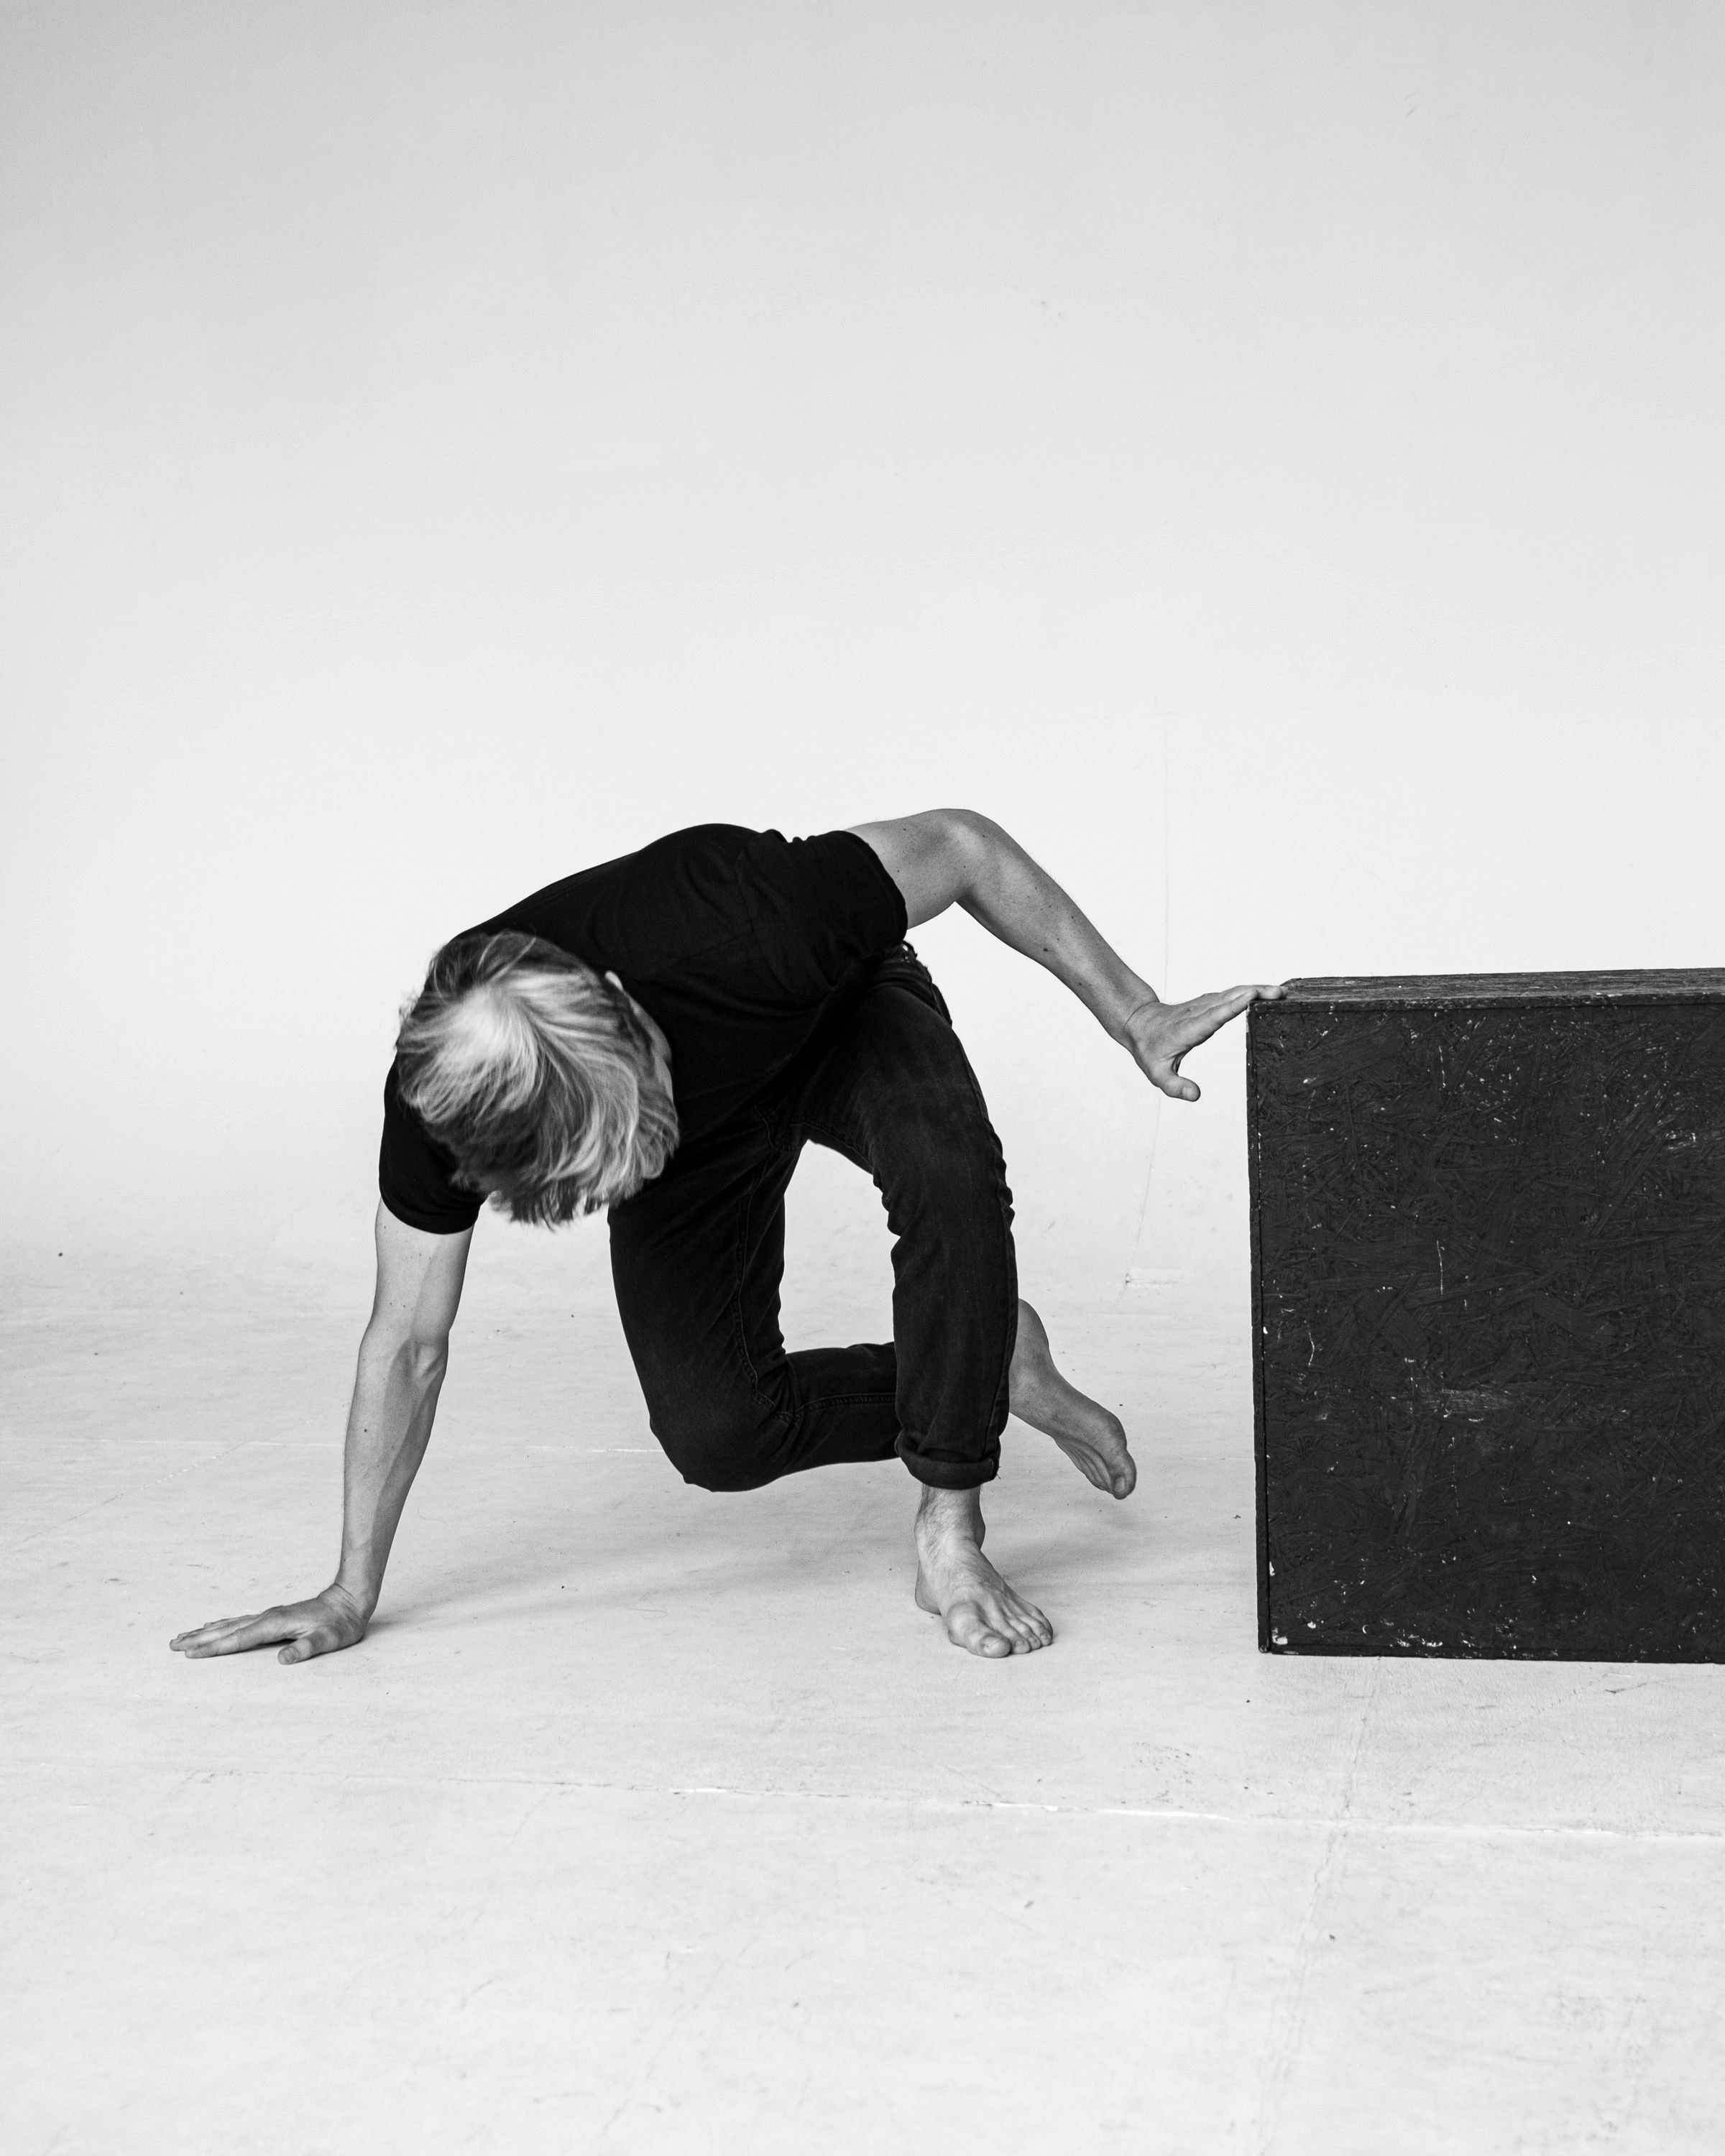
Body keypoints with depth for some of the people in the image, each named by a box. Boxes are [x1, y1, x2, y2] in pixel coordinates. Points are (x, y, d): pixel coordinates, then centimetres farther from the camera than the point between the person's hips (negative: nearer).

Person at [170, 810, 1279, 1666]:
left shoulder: (738, 925, -45)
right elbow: (410, 1343, -20)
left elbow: (962, 843, -27)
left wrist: (1134, 1015, -23)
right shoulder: (441, 1094, -34)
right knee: (719, 1436, -11)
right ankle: (992, 1371, 12)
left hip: (843, 1012, -2)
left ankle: (950, 1532, -18)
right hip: (711, 1127, 2)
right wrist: (352, 1595, -15)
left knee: (953, 1179, -35)